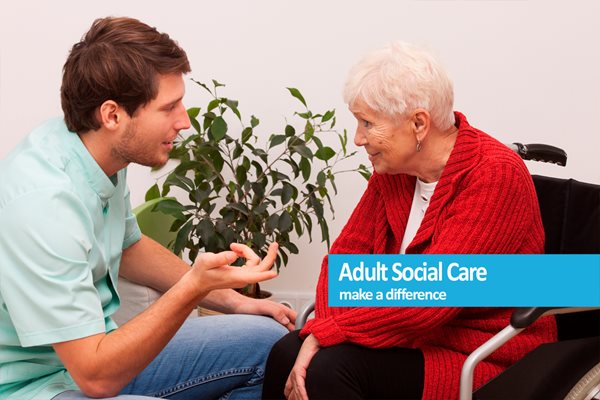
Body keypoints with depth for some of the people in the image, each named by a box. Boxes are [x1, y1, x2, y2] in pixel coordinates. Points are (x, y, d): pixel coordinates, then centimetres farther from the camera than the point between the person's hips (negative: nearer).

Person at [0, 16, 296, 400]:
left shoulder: (107, 151, -3)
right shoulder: (43, 203, -30)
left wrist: (233, 300, 15)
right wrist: (194, 288, -35)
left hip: (96, 348, 9)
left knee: (273, 344, 7)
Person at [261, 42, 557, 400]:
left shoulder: (496, 175, -20)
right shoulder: (393, 168, 3)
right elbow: (348, 253, 4)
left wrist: (325, 332, -21)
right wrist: (323, 329, -16)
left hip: (488, 356, -7)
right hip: (414, 336, 7)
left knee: (333, 366, -26)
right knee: (287, 353, -13)